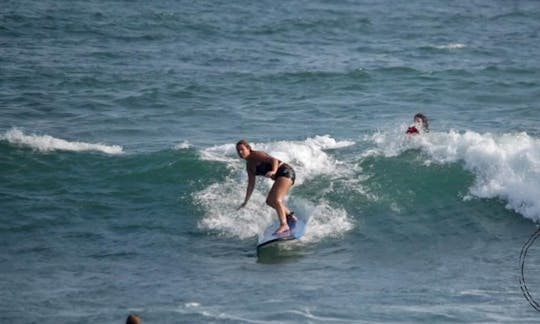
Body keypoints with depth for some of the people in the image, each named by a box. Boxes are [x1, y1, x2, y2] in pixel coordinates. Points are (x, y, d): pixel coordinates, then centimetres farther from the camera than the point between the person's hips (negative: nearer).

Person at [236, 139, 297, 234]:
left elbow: (274, 160, -23)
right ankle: (290, 215, 32)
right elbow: (251, 184, 19)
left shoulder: (256, 155, -12)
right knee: (270, 201, 18)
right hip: (279, 177, 10)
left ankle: (284, 225, -30)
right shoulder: (249, 166, 13)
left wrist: (274, 171, -43)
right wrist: (245, 201, 19)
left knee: (276, 199, -24)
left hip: (285, 172, -10)